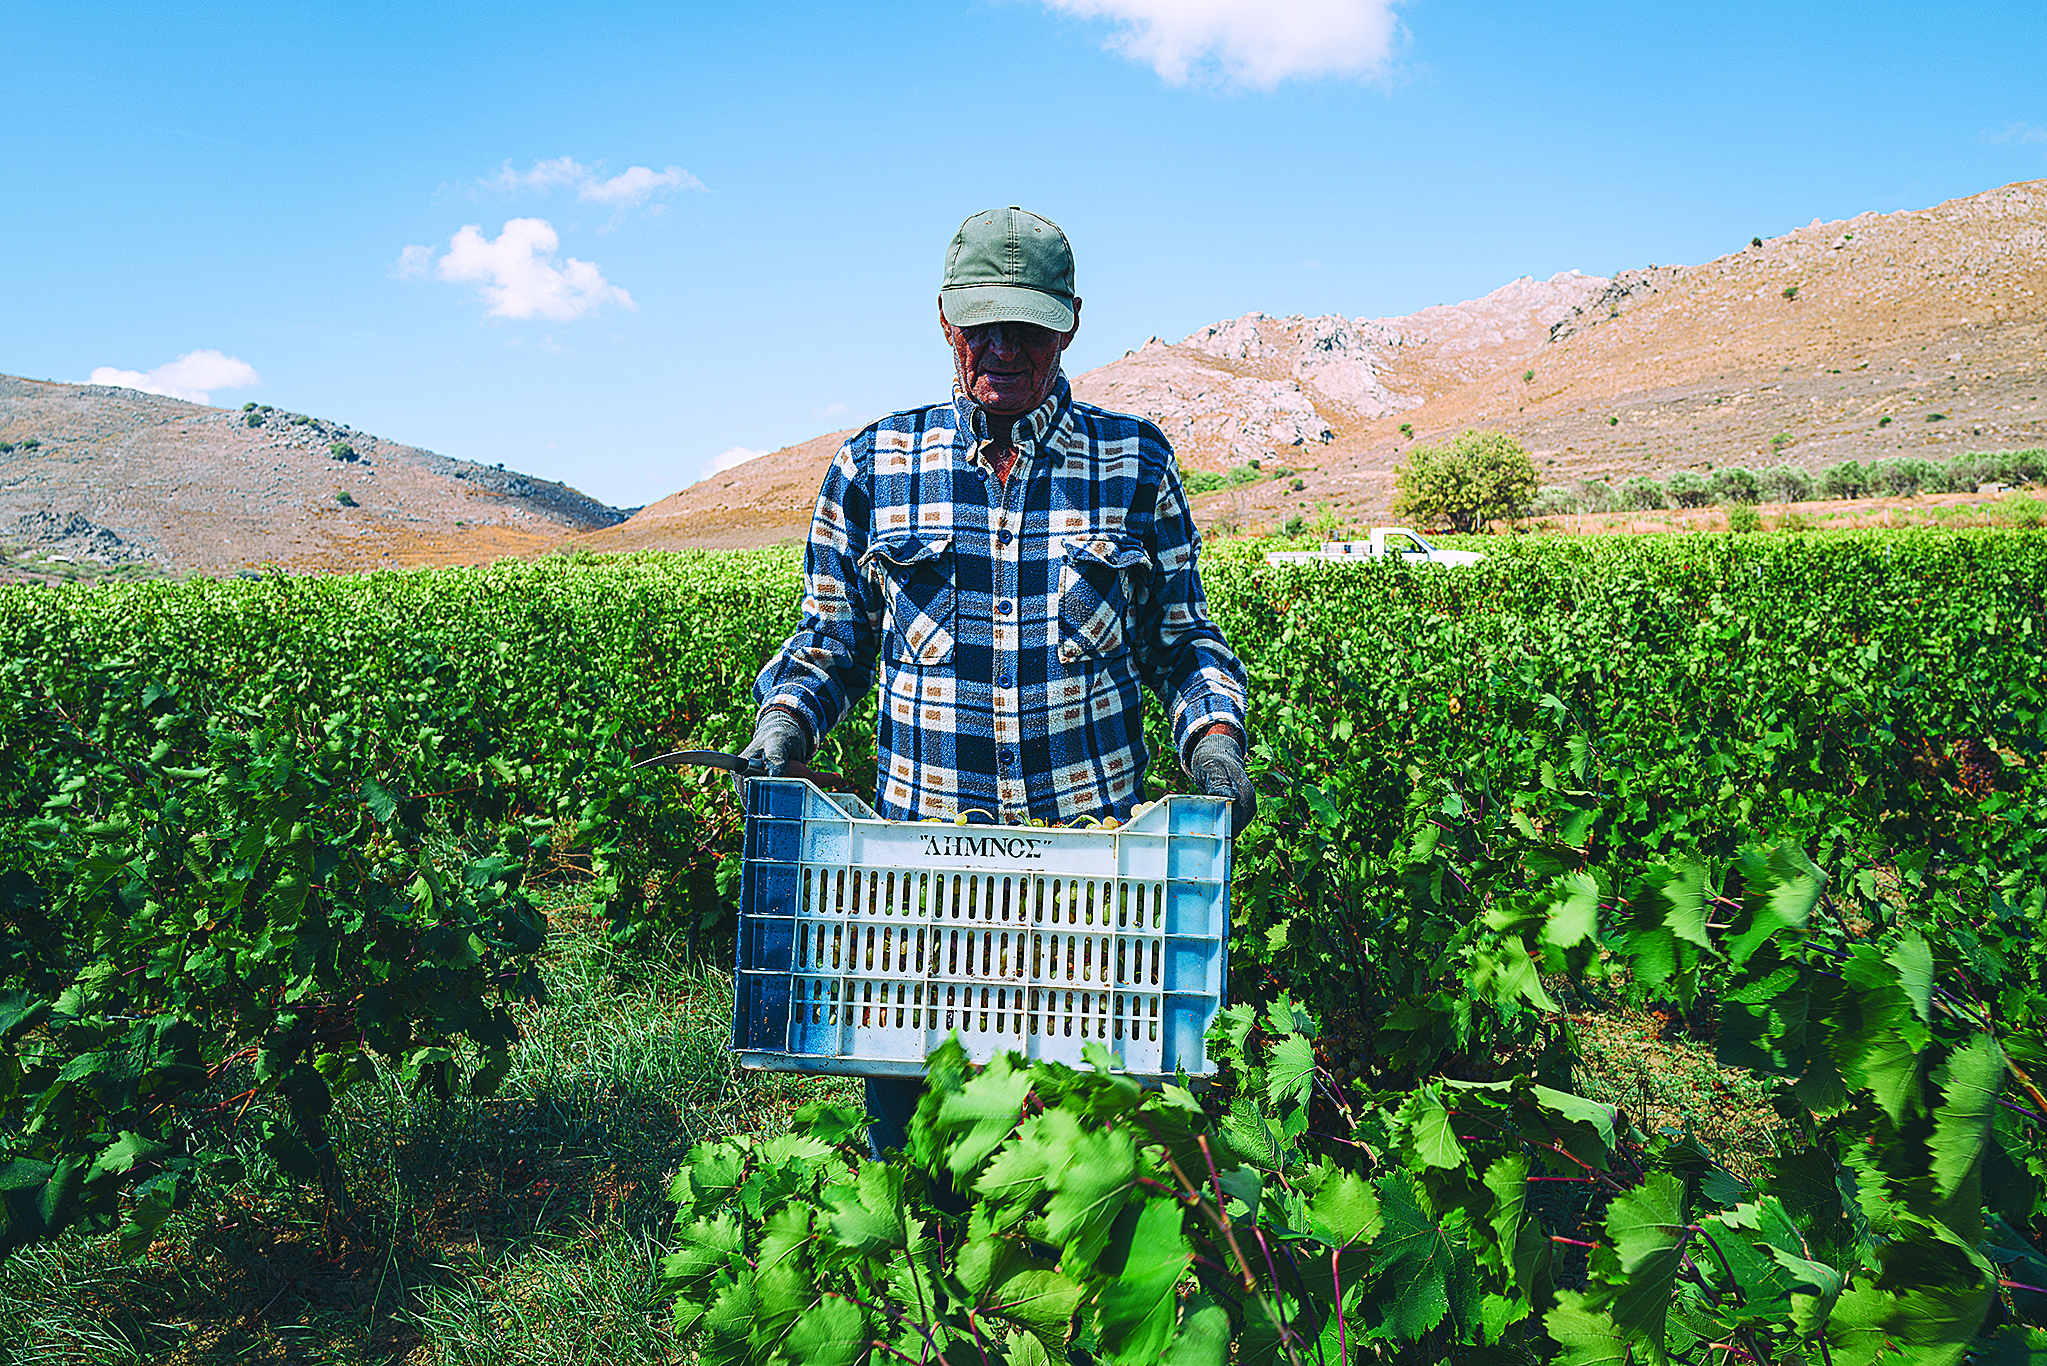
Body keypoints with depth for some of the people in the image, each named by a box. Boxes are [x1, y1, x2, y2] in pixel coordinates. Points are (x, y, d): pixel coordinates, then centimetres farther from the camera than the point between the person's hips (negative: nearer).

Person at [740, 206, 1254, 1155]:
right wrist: (784, 722, -7)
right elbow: (831, 639, 12)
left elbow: (1182, 641, 10)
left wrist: (1214, 735, -8)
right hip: (921, 850, 1)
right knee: (907, 1126, 11)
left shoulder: (1137, 464, 6)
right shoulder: (873, 467, 6)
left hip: (1096, 849, 0)